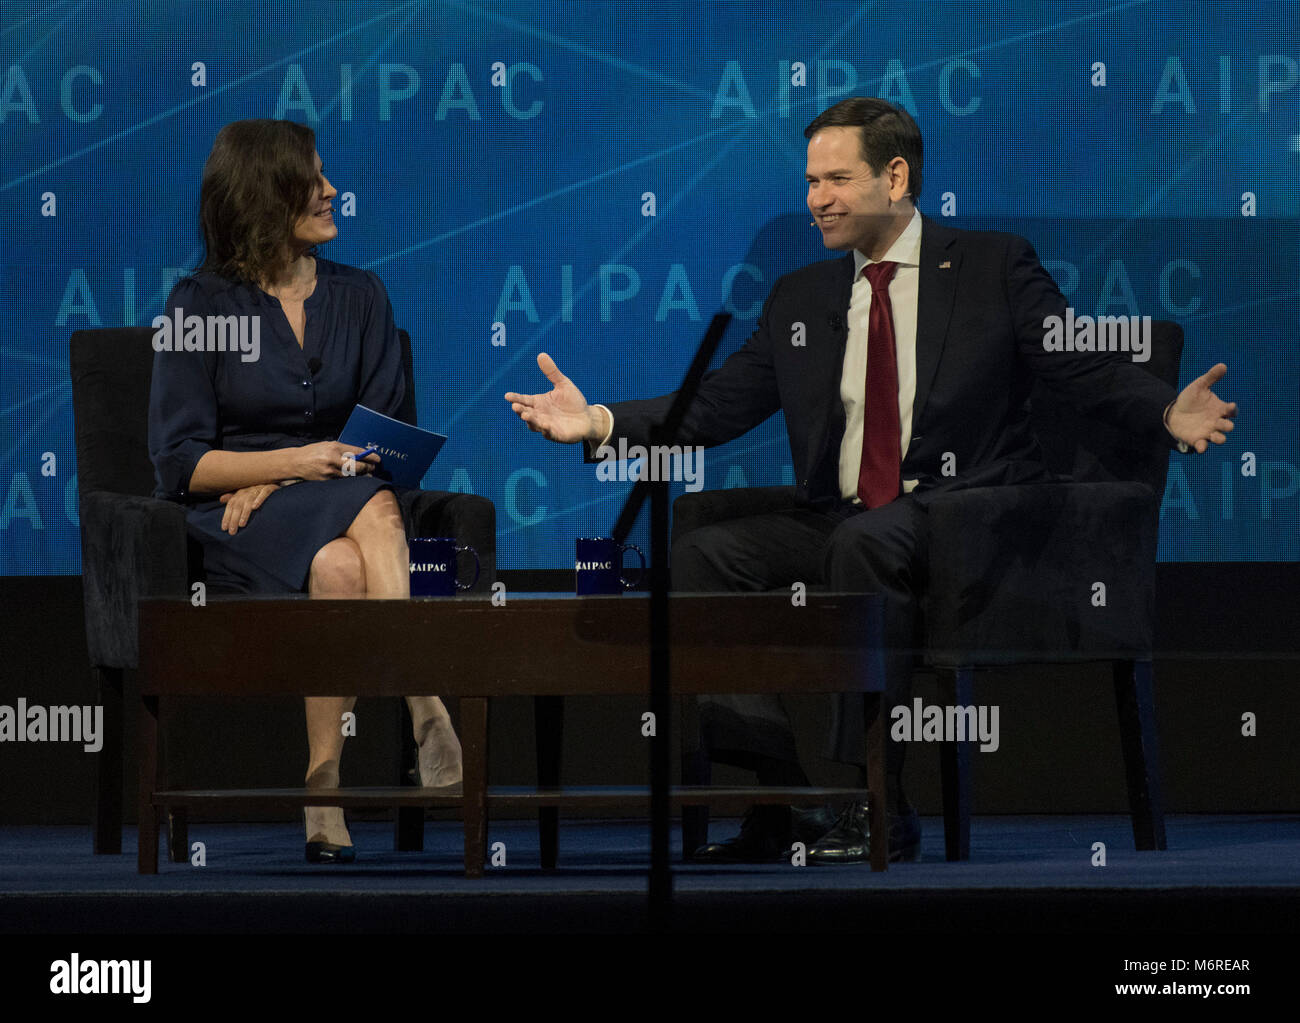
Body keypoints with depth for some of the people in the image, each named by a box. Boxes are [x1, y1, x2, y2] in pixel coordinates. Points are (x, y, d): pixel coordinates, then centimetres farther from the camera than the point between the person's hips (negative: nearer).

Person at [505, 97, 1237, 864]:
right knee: (702, 554, -19)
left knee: (864, 541, -37)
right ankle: (778, 795, -21)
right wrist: (601, 422, 2)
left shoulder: (995, 268, 6)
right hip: (836, 528, 5)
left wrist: (1169, 415, -22)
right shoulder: (801, 297, 20)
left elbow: (1089, 370, -2)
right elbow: (718, 405, 16)